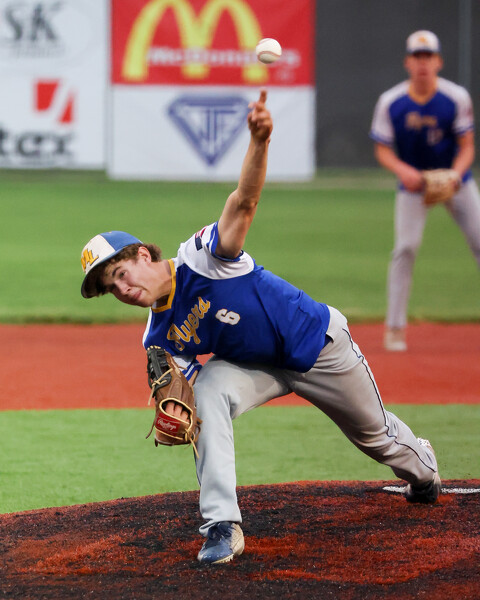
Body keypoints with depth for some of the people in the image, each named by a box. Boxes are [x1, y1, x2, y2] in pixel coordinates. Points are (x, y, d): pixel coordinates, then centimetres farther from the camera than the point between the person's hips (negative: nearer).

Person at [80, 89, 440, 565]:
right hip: (256, 366, 3)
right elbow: (184, 391, -9)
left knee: (373, 432, 17)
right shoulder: (159, 341, -13)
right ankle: (221, 526, -28)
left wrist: (259, 142, -65)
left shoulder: (202, 256, -31)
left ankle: (423, 470, 55)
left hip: (317, 342, -3)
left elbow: (244, 202, -46)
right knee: (208, 389, -29)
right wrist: (174, 412, -34)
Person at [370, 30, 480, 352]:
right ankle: (395, 326, -4)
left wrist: (454, 175, -29)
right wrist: (402, 169, -28)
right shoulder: (390, 102, -13)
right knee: (406, 248, -13)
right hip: (413, 181, -1)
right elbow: (383, 150, -7)